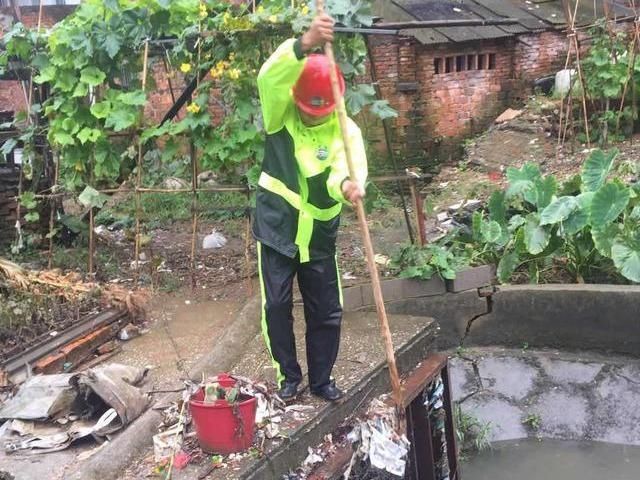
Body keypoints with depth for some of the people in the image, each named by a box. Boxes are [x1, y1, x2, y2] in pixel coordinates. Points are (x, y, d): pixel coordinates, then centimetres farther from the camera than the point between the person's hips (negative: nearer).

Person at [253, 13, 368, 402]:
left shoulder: (346, 131, -7)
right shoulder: (281, 116, -8)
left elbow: (348, 167, -27)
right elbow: (270, 78, -30)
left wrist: (348, 184, -53)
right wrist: (305, 44, -47)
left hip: (320, 235, 1)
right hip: (277, 228, -1)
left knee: (327, 311, 6)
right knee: (277, 307, 3)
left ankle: (321, 379, 25)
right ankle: (289, 376, 21)